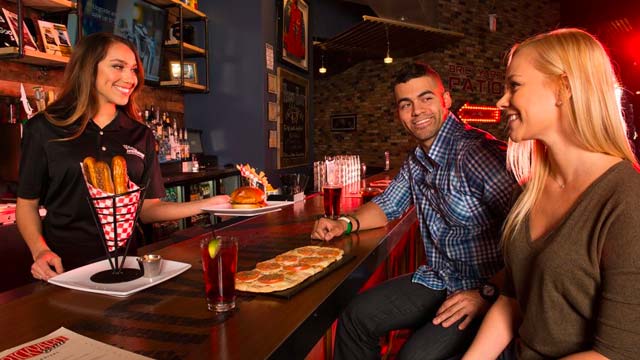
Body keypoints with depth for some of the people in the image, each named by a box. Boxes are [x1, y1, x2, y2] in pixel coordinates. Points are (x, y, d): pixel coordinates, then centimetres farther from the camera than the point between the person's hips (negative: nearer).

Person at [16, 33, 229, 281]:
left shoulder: (140, 135, 8)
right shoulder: (44, 128, 2)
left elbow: (147, 209, 6)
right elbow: (27, 204, 6)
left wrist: (208, 204, -6)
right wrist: (40, 250, -12)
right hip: (65, 264, -2)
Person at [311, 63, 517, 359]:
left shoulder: (478, 151, -22)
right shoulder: (416, 161, 6)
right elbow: (387, 205, 18)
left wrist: (490, 293, -25)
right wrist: (345, 223, 1)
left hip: (485, 291, -7)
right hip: (436, 281, 8)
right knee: (355, 318, 5)